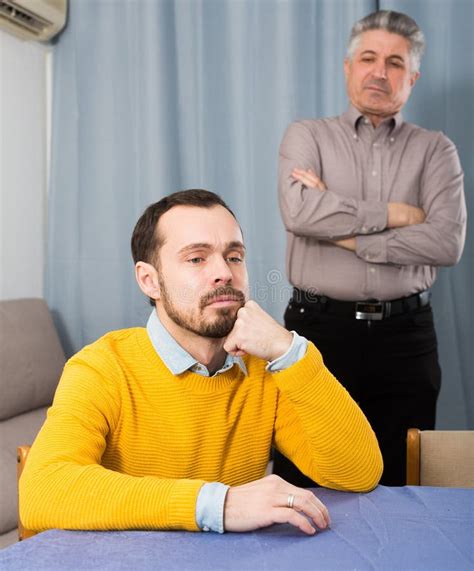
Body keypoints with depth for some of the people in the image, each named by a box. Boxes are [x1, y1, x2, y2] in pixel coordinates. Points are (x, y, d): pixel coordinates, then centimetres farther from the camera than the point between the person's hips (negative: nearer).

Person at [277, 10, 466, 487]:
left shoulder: (435, 150, 7)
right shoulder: (307, 136, 5)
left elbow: (448, 242, -8)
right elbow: (299, 211, -15)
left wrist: (347, 234, -11)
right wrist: (394, 214, -9)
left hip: (405, 335, 1)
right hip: (320, 328, -1)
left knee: (401, 482, 10)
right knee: (305, 483, 7)